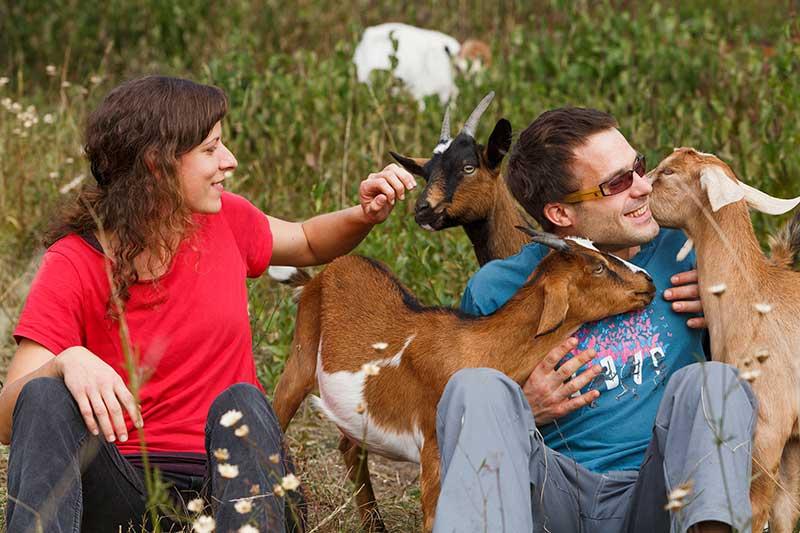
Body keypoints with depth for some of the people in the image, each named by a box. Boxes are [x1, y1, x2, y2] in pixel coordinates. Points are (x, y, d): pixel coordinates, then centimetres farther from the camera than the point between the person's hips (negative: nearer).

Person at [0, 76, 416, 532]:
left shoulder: (223, 219, 5)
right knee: (44, 397, -30)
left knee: (241, 404, -30)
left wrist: (364, 217, 7)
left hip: (230, 479, 3)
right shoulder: (73, 266, -7)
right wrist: (65, 363, -36)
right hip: (122, 491, -2)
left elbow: (308, 244, 29)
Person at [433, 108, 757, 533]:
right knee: (477, 386, -26)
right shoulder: (497, 290, 5)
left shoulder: (680, 254, 10)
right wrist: (521, 413, -6)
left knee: (713, 379, -25)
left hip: (656, 498, 1)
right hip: (553, 495, -1)